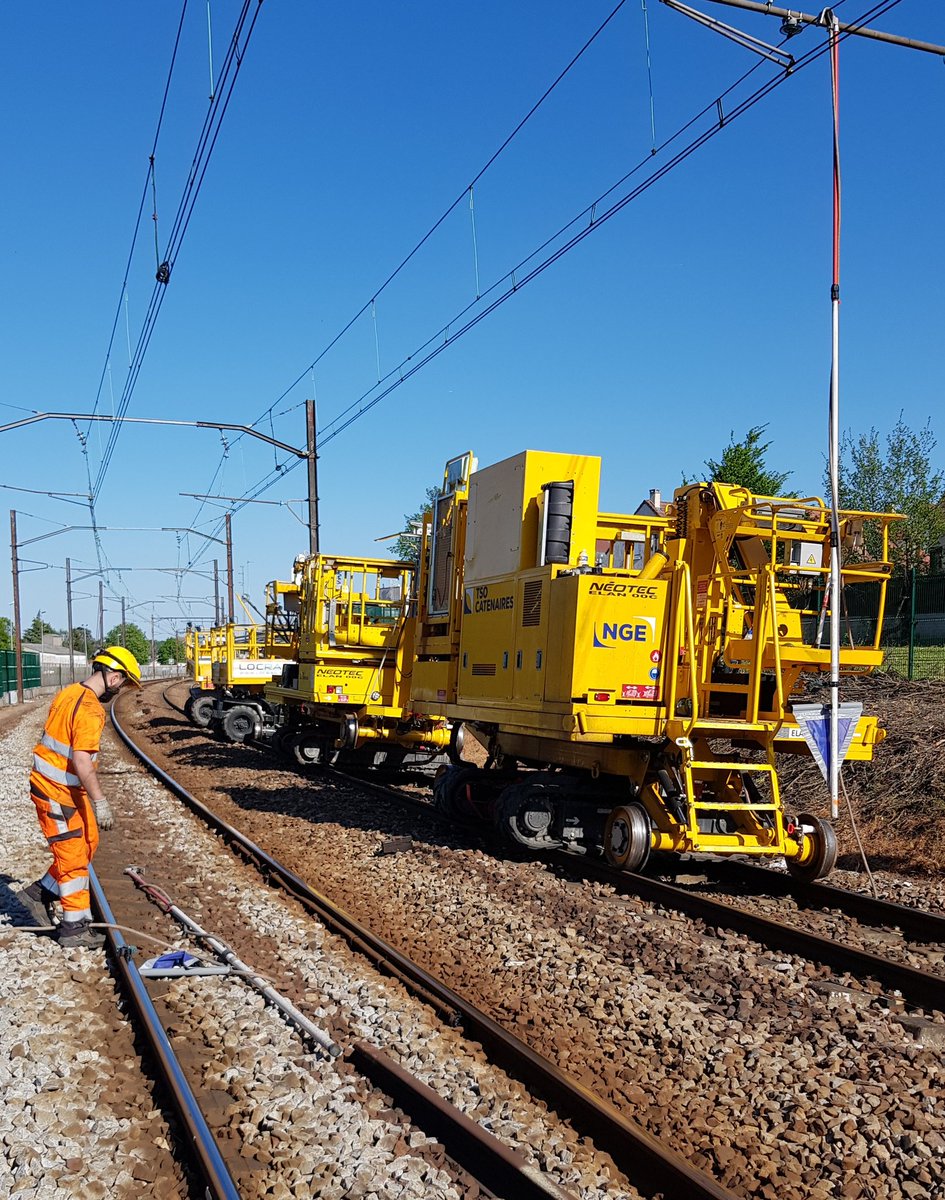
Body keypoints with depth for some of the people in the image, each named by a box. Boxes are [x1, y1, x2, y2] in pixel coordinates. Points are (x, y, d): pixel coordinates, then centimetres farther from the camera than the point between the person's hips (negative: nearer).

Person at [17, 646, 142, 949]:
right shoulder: (90, 708, -23)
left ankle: (40, 893, 27)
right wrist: (100, 801, -26)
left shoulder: (69, 693, 7)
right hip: (58, 792, -9)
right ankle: (74, 927, 9)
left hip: (62, 788, 9)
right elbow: (82, 760, -29)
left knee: (87, 843, 18)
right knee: (74, 855, 0)